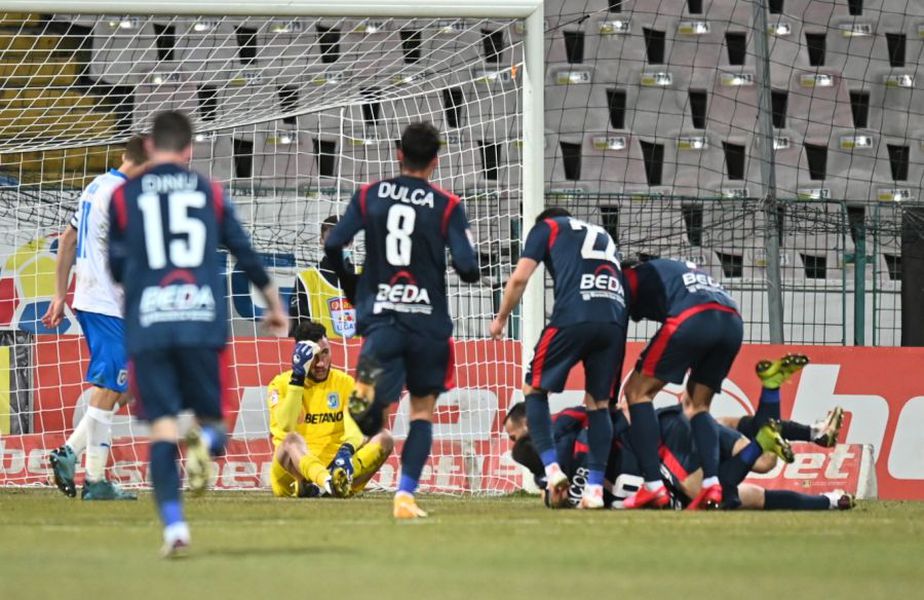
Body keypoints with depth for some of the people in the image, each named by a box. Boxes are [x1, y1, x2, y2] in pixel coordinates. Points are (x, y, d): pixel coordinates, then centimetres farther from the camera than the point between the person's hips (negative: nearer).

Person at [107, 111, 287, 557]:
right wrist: (274, 303, 29)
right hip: (202, 324, 0)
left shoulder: (125, 196, 7)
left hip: (147, 327, 0)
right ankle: (205, 441, -26)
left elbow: (116, 267, 10)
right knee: (209, 417, 12)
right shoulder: (210, 192, 10)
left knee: (162, 430, 1)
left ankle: (174, 525, -16)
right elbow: (245, 254, 14)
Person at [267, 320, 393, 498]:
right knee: (292, 439, -35)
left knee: (384, 438, -18)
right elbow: (286, 427, -16)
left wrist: (347, 449, -31)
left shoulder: (345, 383, 9)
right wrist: (297, 378, -19)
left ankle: (332, 484, -43)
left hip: (333, 468, 3)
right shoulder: (281, 384, 3)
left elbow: (355, 425, -9)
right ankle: (330, 482, -64)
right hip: (292, 476, -3)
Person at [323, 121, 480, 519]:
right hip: (428, 320, -1)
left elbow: (333, 246, 1)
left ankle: (367, 388, -42)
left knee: (374, 418, -5)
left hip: (379, 316, 1)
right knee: (423, 410, 13)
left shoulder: (369, 196, 5)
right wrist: (473, 273, 15)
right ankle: (406, 495, 2)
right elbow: (466, 267, -9)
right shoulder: (447, 206, -3)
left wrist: (351, 286, 18)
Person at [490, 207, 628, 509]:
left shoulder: (547, 227, 20)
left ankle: (552, 468, -6)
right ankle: (595, 488, 4)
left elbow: (520, 278, 11)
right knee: (598, 403, 13)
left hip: (573, 317, -4)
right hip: (614, 321, 4)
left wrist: (501, 319, 23)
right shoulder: (602, 235, 34)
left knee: (535, 390, 11)